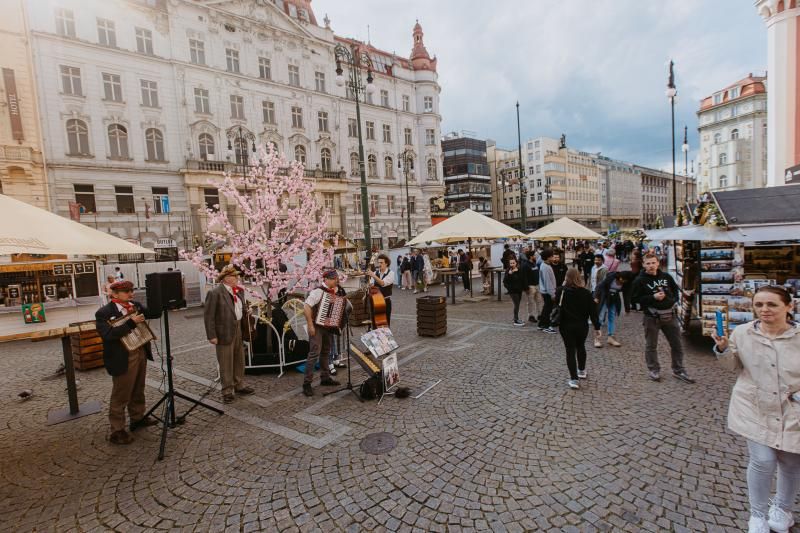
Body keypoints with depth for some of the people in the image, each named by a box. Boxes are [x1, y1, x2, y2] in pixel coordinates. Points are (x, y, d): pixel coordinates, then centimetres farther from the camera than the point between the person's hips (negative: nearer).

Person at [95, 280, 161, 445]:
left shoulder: (135, 305, 6)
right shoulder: (104, 313, -13)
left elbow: (155, 314, 7)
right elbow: (108, 335, -24)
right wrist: (131, 323, -26)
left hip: (141, 353, 7)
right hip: (123, 359, -6)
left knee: (138, 391, 21)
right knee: (120, 395, 5)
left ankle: (138, 418, 37)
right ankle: (117, 431, 18)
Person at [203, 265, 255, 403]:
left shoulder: (239, 290, 7)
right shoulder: (215, 293, -14)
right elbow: (208, 315, -15)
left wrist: (248, 324, 6)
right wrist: (212, 335, -16)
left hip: (239, 330, 7)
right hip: (225, 332, -7)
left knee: (239, 360, 17)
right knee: (226, 363, 5)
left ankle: (239, 385, 33)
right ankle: (227, 391, 19)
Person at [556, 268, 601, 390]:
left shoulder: (561, 291, -12)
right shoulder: (586, 293, -8)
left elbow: (556, 305, 6)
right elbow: (592, 311, -5)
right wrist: (597, 326, 5)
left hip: (566, 326, -2)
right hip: (582, 326, 2)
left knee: (570, 350, 3)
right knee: (581, 347, 24)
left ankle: (574, 379, -2)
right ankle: (582, 371, 41)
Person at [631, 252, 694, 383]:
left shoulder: (666, 277, 5)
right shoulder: (640, 280, -9)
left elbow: (675, 289, 21)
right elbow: (635, 298, -11)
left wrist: (674, 300, 3)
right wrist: (653, 297, -19)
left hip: (669, 315, 4)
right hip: (652, 317, -4)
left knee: (677, 344, 12)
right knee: (651, 346, 5)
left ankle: (678, 370, 28)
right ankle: (654, 370, 21)